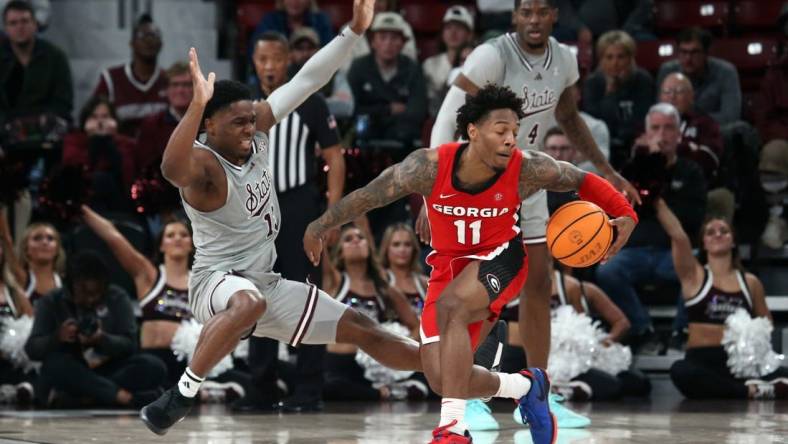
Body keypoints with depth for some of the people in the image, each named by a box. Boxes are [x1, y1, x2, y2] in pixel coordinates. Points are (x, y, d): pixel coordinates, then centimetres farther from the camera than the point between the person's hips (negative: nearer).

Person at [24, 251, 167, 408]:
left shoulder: (117, 298, 3)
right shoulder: (51, 303, 1)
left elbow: (130, 344, -6)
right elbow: (32, 349, -8)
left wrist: (102, 339, -27)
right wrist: (57, 337, -29)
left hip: (109, 372, 1)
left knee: (154, 367, -25)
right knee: (55, 364, -35)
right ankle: (123, 396, -37)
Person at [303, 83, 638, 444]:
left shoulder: (527, 169, -22)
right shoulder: (430, 166, -24)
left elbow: (583, 181, -6)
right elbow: (368, 196, -11)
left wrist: (625, 214, -20)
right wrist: (319, 228, -2)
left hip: (498, 257, -2)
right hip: (448, 265, 2)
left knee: (450, 306, -35)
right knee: (442, 380, -7)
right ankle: (525, 387, 24)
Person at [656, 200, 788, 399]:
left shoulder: (750, 282, 13)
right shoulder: (694, 275, 5)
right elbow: (678, 236, -9)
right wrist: (657, 200, -16)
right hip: (702, 360, 0)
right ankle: (751, 391, -34)